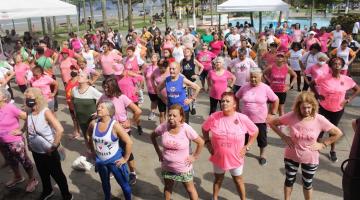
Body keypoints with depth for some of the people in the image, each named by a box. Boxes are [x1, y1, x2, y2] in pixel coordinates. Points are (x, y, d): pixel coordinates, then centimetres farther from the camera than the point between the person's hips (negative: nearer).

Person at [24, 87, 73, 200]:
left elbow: (60, 129, -32)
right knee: (42, 173, 26)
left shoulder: (46, 112, -24)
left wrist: (54, 146, -25)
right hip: (35, 151, 7)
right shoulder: (29, 112, -5)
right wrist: (29, 143, 8)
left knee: (57, 174, 9)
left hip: (48, 152, -6)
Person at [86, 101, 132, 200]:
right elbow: (88, 136, 12)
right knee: (105, 183, 27)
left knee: (123, 184, 11)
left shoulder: (115, 125, -25)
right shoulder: (93, 123, -11)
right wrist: (92, 150, 11)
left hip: (114, 161, -5)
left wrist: (125, 158, -16)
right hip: (100, 160, 5)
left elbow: (129, 142, -23)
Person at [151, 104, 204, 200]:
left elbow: (201, 142, -14)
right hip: (167, 167, 3)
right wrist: (158, 152, 2)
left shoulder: (186, 129, -24)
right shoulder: (163, 127, -15)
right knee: (168, 187, 25)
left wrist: (194, 156, -10)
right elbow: (153, 136, 4)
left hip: (183, 168, -3)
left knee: (190, 189, 18)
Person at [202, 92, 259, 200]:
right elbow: (204, 128, 3)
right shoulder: (214, 117, -16)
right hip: (218, 156, 1)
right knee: (218, 179, 22)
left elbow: (255, 132, -2)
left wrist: (246, 147, -5)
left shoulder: (242, 118, -17)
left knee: (238, 179, 21)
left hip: (235, 157, -1)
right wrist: (207, 142, -3)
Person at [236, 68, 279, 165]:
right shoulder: (244, 87, -5)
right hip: (246, 118, 1)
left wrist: (272, 113, -3)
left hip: (260, 119, -1)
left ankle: (262, 155, 37)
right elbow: (236, 98, 7)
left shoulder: (265, 88, -10)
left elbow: (276, 100, -1)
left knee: (262, 138, 14)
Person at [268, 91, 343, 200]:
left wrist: (322, 144, -10)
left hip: (310, 159, 0)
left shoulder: (319, 119, -19)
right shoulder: (291, 116, -19)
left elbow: (338, 133, -6)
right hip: (291, 156, 1)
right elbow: (272, 123, -8)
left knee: (307, 184, 20)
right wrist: (283, 137, -12)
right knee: (289, 180, 21)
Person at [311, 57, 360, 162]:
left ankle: (332, 151, 36)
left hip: (338, 110, 2)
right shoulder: (323, 78, -17)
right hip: (324, 108, -2)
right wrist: (318, 95, -11)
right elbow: (312, 85, -3)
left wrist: (348, 100, -5)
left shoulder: (347, 80, -11)